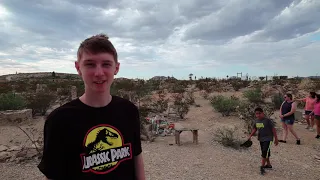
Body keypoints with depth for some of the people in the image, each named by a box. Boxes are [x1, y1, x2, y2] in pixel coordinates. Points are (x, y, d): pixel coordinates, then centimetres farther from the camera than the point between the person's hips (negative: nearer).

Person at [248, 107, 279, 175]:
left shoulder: (267, 120, -16)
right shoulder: (256, 121, 2)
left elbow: (273, 129, -10)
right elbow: (255, 129, 15)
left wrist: (276, 139, -8)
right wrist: (250, 136, 5)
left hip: (268, 138, -7)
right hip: (261, 139, 7)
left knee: (265, 152, -13)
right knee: (264, 152, 16)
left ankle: (262, 167, -5)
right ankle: (268, 164, 33)